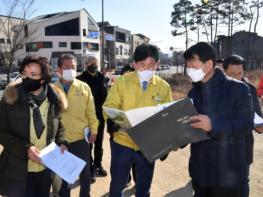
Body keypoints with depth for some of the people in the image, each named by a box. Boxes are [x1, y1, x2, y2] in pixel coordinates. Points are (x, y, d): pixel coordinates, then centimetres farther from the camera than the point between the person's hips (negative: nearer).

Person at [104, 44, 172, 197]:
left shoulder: (164, 87, -2)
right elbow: (110, 106, -7)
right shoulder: (123, 81, -6)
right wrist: (111, 121, -28)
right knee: (117, 184, 14)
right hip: (122, 143, -1)